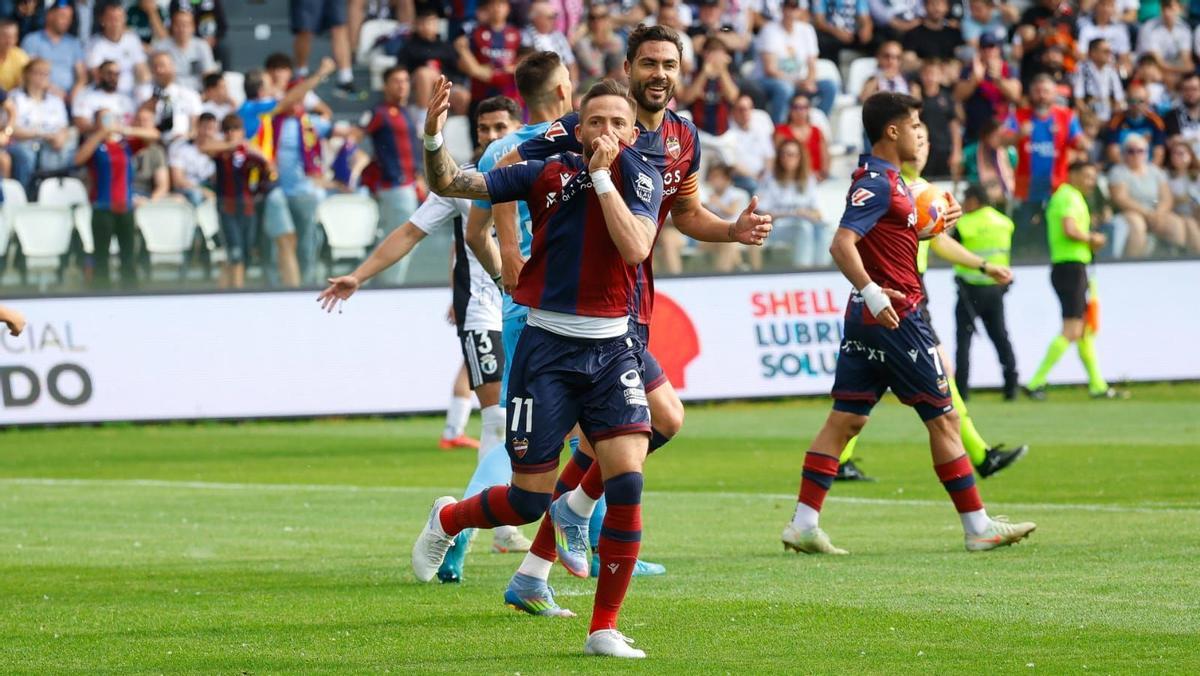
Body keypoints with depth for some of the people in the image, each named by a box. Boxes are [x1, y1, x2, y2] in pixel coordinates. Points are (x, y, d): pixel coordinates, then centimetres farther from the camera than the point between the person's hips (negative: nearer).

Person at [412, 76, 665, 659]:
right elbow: (450, 185, -3)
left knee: (627, 483, -15)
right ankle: (446, 519, 36)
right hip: (548, 347, -1)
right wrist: (434, 138, -22)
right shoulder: (549, 173, -3)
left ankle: (604, 629, -2)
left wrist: (602, 175, -17)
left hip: (612, 348, 1)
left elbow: (635, 248, -18)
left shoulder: (641, 178, 0)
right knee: (530, 500, 2)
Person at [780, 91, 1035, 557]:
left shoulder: (885, 179, 15)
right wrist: (872, 291, -38)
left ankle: (804, 523, 2)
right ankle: (978, 527, 4)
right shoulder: (877, 183, -15)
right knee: (943, 417, -1)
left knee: (845, 419, 6)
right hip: (895, 316, -10)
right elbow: (842, 244, -27)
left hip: (870, 317, 10)